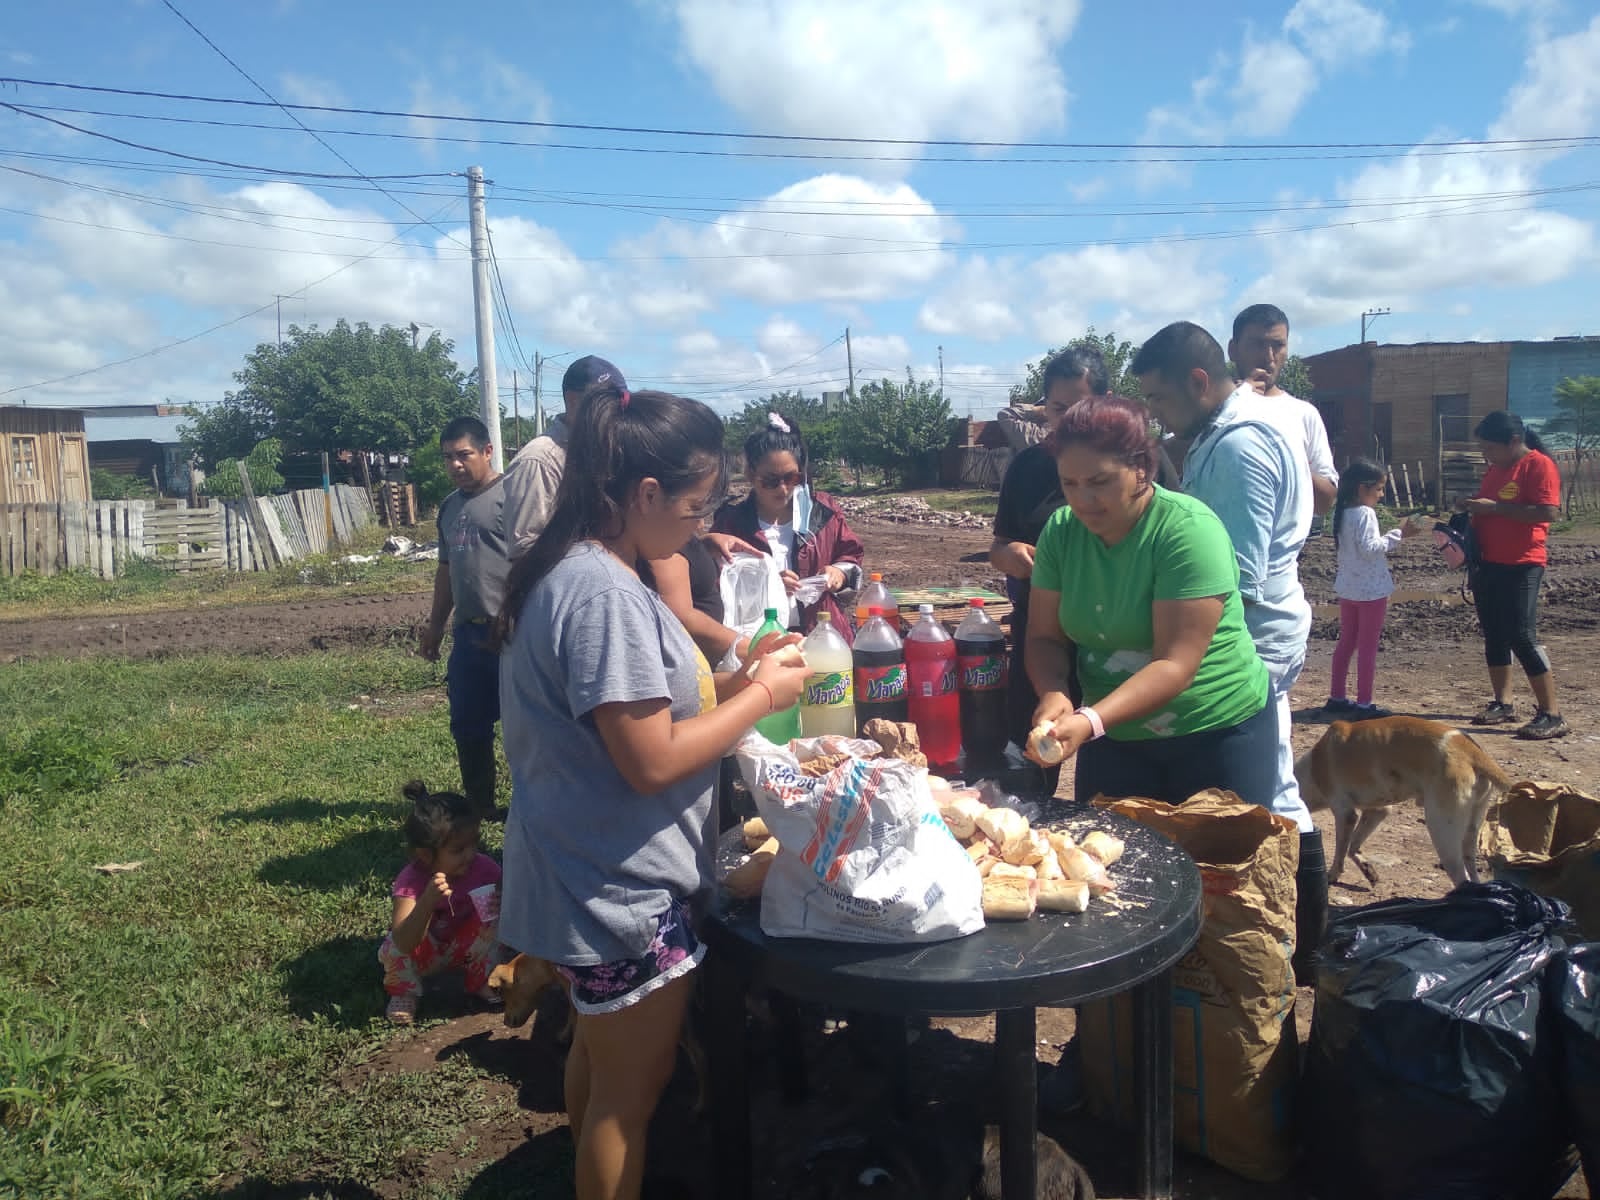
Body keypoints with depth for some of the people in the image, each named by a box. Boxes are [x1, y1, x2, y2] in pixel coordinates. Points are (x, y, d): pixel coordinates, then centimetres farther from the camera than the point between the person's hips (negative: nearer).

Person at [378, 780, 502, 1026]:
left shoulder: (483, 867, -24)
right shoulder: (411, 881, -33)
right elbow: (404, 944, -45)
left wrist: (503, 901, -38)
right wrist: (427, 902, -61)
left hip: (464, 945, 2)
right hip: (423, 951, -2)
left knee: (492, 922, -26)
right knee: (393, 946, -32)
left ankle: (481, 980, 0)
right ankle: (404, 993, 0)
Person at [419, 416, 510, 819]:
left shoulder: (509, 495, -11)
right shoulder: (449, 506, 16)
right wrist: (435, 624, 24)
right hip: (469, 634, 9)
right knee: (467, 724, 15)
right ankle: (479, 805, 29)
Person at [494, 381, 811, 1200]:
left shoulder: (583, 571, 4)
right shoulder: (603, 592, -27)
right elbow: (653, 761, -27)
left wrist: (737, 675, 1)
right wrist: (762, 696, -16)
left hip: (595, 879, 10)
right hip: (623, 889, -10)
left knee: (599, 1059, 27)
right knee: (631, 1091, 11)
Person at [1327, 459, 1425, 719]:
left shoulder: (1342, 512, 8)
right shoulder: (1365, 513, -18)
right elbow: (1370, 548, -24)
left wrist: (1396, 533, 13)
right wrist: (1398, 534, -20)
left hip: (1348, 588, 8)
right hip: (1371, 589, -8)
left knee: (1346, 642, 15)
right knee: (1368, 647, -2)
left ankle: (1337, 697, 21)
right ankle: (1363, 704, 2)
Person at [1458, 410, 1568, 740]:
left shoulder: (1538, 465, -11)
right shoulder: (1495, 469, 14)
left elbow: (1548, 512, -22)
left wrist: (1494, 507, -22)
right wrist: (1471, 507, 5)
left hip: (1521, 566, -8)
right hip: (1487, 563, 8)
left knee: (1522, 636, -11)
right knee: (1494, 635, 10)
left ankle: (1551, 714, -5)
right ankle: (1503, 704, 19)